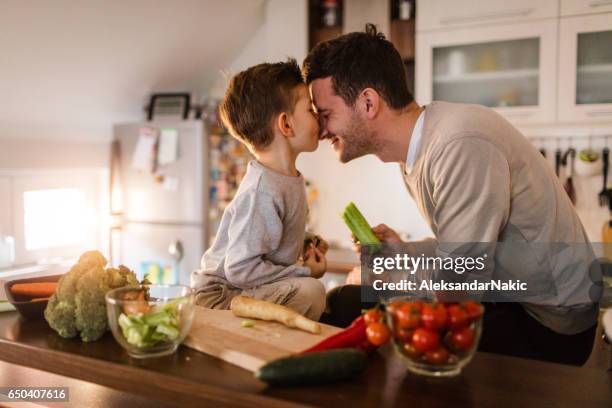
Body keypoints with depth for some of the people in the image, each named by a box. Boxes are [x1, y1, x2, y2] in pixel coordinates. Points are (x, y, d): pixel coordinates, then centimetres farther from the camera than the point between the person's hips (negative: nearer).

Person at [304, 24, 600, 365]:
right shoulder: (419, 149, 4)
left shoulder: (463, 146, -26)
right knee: (344, 301, 3)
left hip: (549, 326, -9)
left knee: (349, 306, -19)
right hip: (508, 299, 9)